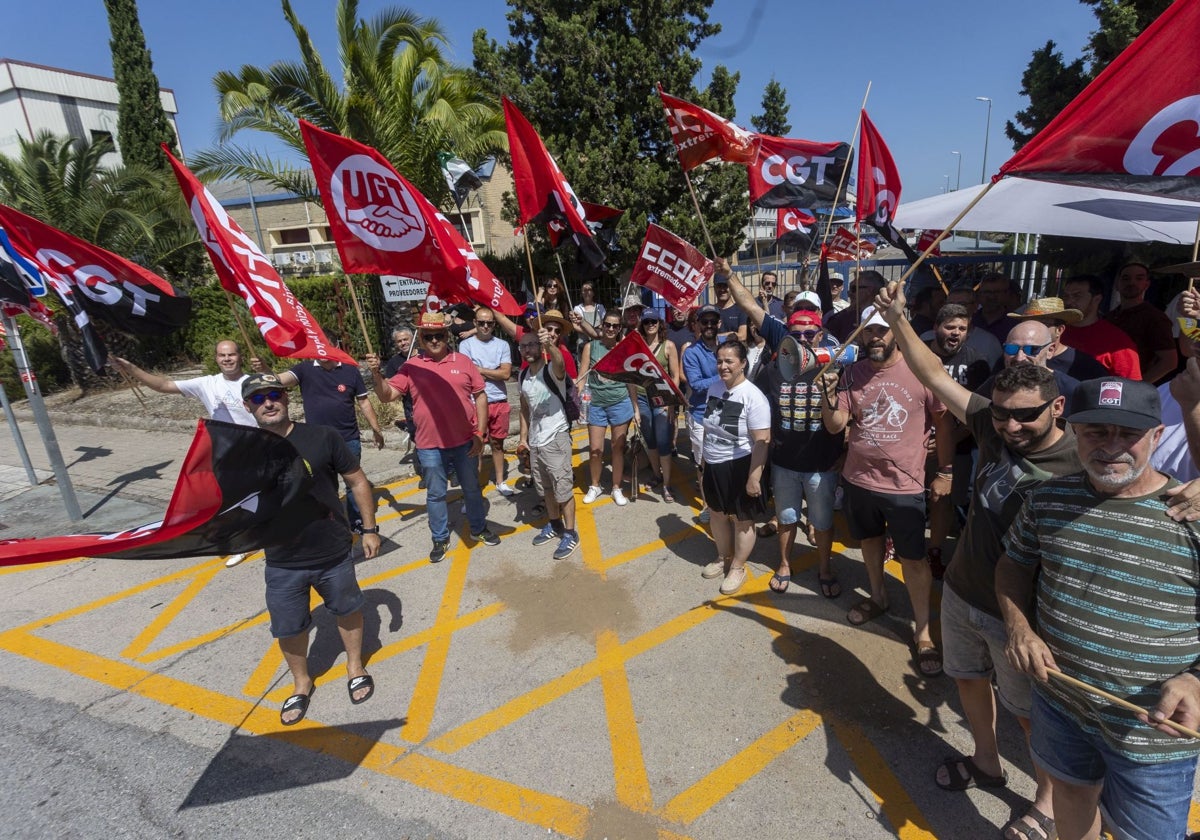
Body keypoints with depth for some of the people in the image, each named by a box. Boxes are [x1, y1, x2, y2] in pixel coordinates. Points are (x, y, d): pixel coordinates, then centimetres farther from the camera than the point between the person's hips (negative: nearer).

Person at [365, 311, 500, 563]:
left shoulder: (463, 361, -1)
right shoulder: (412, 367, -1)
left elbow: (480, 396, 0)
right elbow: (386, 396, -2)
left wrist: (479, 433, -4)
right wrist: (376, 374, -21)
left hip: (465, 442, 0)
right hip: (430, 446, 0)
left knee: (472, 489, 16)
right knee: (435, 494, 13)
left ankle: (479, 529, 36)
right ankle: (440, 539, 30)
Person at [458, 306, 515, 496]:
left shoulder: (502, 345, 5)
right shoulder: (466, 344, -2)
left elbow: (506, 373, -6)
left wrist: (480, 370, -8)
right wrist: (494, 373, -6)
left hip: (500, 402, 3)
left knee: (497, 443, 15)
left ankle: (500, 481, 27)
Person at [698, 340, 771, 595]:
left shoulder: (753, 397, -20)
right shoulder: (714, 387, 2)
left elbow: (761, 441, -21)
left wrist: (754, 478, -22)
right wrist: (704, 457, 18)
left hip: (739, 466, -7)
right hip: (714, 465, 7)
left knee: (742, 519, 10)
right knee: (718, 514, 20)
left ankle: (738, 568, 29)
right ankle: (723, 558, 42)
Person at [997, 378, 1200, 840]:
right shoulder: (1049, 497, -7)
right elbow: (1014, 563, 7)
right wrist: (1018, 626, -9)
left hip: (1150, 730, -3)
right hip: (1059, 697, 3)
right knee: (1072, 788, 27)